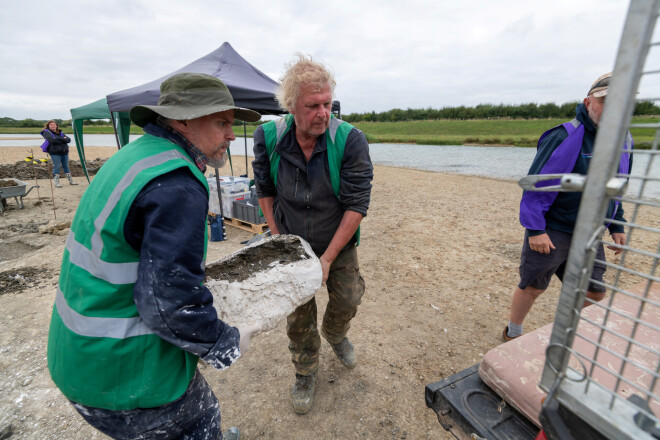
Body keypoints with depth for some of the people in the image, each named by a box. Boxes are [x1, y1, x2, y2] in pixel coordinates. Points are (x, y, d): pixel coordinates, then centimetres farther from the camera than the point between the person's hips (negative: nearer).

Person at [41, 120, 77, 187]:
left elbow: (68, 139, 2)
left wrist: (59, 139, -10)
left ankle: (71, 181, 17)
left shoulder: (60, 133, 17)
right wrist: (63, 139, -7)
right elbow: (52, 140, -16)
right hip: (55, 152, -5)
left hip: (64, 152, 5)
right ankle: (57, 183, -2)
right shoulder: (46, 132, 2)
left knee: (66, 166, 10)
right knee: (57, 167, -7)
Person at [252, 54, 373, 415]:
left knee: (347, 299, 11)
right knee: (298, 316, 10)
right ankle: (306, 373, 38)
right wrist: (277, 239, -3)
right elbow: (264, 190, -1)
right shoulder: (269, 137, -17)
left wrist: (328, 258, -20)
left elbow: (357, 205, -22)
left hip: (339, 243, 0)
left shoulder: (351, 141, -24)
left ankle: (335, 335, 49)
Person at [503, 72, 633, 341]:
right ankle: (512, 334, 26)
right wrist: (535, 229, -21)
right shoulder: (566, 137, -17)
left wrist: (617, 226, 12)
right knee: (532, 288, 4)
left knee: (594, 292, 15)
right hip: (551, 231, -7)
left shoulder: (623, 140, 8)